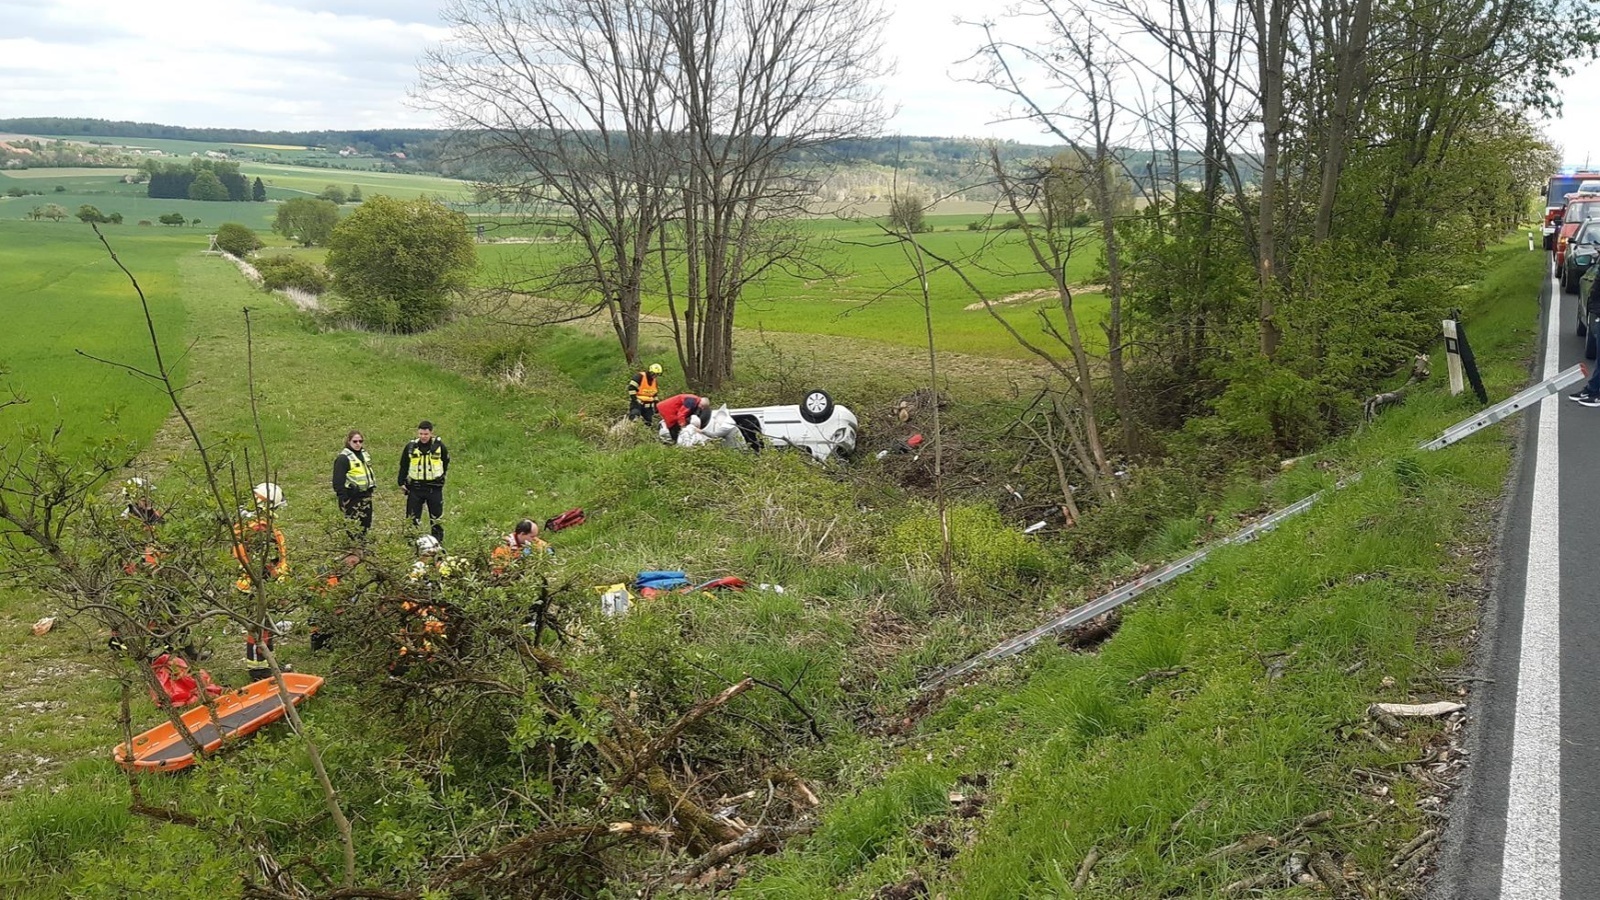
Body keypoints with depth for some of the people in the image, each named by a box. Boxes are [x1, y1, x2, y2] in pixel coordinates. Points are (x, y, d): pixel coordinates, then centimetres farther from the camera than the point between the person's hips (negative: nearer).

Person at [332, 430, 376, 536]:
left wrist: (372, 486, 18)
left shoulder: (364, 454, 12)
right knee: (353, 525, -6)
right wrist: (343, 498, -20)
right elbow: (338, 480, -17)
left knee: (366, 523, 13)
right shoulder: (343, 458, -13)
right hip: (352, 497, -8)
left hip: (366, 495, 8)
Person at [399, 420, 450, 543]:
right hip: (415, 487, 1)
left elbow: (446, 463, 12)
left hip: (434, 488, -1)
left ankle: (438, 542, 15)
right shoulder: (411, 446, -1)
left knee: (436, 517, 6)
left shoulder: (439, 446, -4)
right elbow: (403, 466, 10)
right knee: (413, 518, 4)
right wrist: (402, 482, 6)